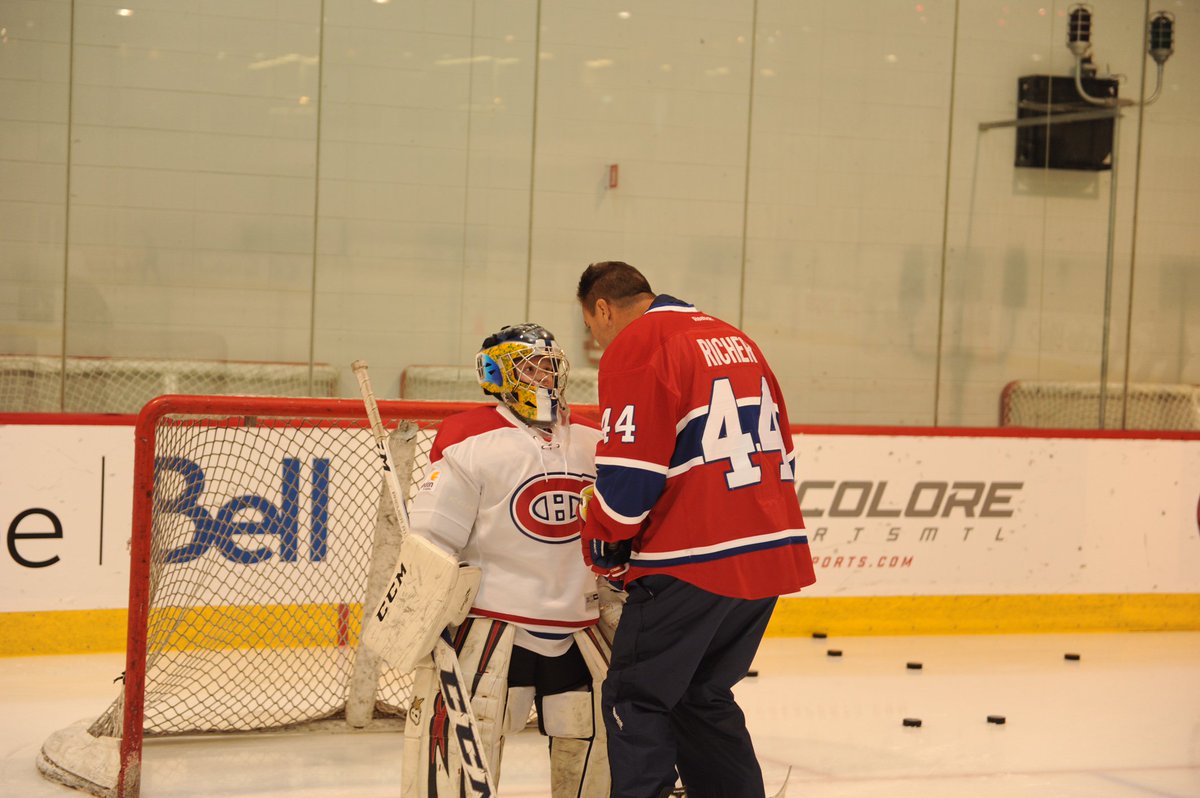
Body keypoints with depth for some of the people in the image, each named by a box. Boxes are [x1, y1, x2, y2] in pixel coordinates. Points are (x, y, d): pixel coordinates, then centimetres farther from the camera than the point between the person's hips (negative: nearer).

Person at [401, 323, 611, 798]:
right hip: (490, 622, -5)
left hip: (577, 625, 6)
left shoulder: (591, 441, 10)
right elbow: (431, 532, -9)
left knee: (598, 725, 10)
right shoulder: (470, 441, -8)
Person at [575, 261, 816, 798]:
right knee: (703, 696, 18)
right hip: (770, 554, 8)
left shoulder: (636, 346, -8)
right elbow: (780, 454, 21)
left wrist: (603, 548, 1)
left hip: (692, 565, -8)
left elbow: (628, 471, -14)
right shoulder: (736, 341, 18)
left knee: (637, 699, 1)